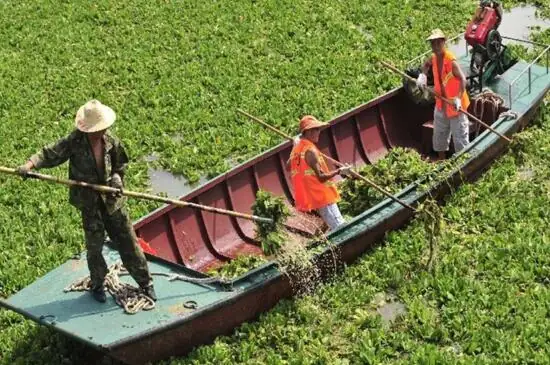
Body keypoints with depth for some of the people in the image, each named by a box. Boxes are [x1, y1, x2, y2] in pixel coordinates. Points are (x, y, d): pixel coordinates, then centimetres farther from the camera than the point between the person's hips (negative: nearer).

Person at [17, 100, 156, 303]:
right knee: (94, 245, 8)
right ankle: (97, 285, 31)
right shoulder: (74, 142, -13)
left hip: (112, 199, 2)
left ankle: (145, 283, 21)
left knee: (128, 241, 8)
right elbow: (50, 154, -16)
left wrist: (116, 177, -10)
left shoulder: (111, 142, -5)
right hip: (89, 202, -2)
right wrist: (30, 165, -33)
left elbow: (120, 165, 10)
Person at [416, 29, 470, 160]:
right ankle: (441, 160, 38)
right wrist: (422, 75, 3)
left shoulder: (451, 60, -25)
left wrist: (458, 98, -43)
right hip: (441, 104, 9)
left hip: (455, 104, -9)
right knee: (439, 135, 22)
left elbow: (462, 79, -32)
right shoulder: (434, 58, -1)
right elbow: (426, 65, 23)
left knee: (459, 135, -1)